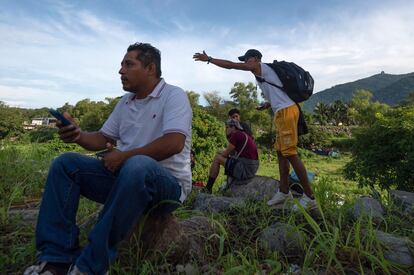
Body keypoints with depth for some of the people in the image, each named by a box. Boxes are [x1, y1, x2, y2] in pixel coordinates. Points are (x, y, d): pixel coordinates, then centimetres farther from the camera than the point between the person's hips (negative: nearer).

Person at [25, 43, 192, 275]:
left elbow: (174, 143, -23)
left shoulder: (173, 95, -7)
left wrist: (124, 156, -16)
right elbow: (102, 140, 18)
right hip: (124, 175, 7)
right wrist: (79, 135, -4)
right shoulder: (125, 102, 16)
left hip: (168, 182, -7)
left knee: (136, 166, -40)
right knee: (66, 163, -4)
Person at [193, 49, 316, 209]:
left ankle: (309, 197, -3)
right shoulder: (263, 72, 23)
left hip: (286, 111, -10)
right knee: (281, 152, 10)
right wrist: (268, 104, 13)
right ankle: (284, 191, 17)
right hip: (282, 113, 10)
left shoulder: (259, 67, -2)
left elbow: (230, 65, -5)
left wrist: (208, 59, 2)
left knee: (290, 154, -10)